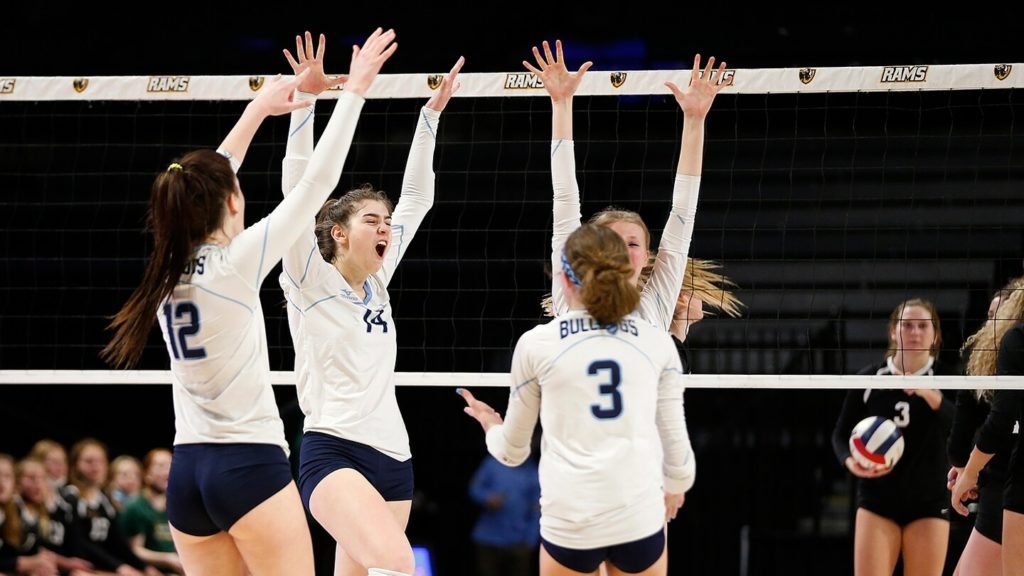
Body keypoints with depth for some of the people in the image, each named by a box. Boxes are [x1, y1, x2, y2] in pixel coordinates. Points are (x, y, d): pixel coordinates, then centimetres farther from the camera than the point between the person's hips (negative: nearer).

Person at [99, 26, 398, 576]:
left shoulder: (168, 266, 6)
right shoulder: (236, 263, -10)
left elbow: (205, 186, 23)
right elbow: (318, 181, -7)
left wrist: (257, 111, 31)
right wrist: (354, 91, 0)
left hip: (187, 471, 7)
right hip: (249, 465, -7)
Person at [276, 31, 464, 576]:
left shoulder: (376, 282, 15)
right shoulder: (311, 282, 0)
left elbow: (416, 198, 18)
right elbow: (298, 192, -10)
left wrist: (432, 112, 15)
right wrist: (306, 99, -14)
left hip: (392, 459, 7)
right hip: (332, 453, -7)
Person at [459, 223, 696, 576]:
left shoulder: (536, 344, 1)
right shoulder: (657, 342, 4)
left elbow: (513, 451, 10)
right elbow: (675, 438, 9)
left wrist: (489, 424, 34)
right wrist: (675, 484, 31)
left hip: (571, 521, -1)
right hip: (642, 517, 1)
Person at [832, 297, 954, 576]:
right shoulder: (869, 379, 1)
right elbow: (841, 433, 7)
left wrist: (930, 395, -39)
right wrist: (851, 461, -15)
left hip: (928, 503, 0)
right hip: (877, 500, 0)